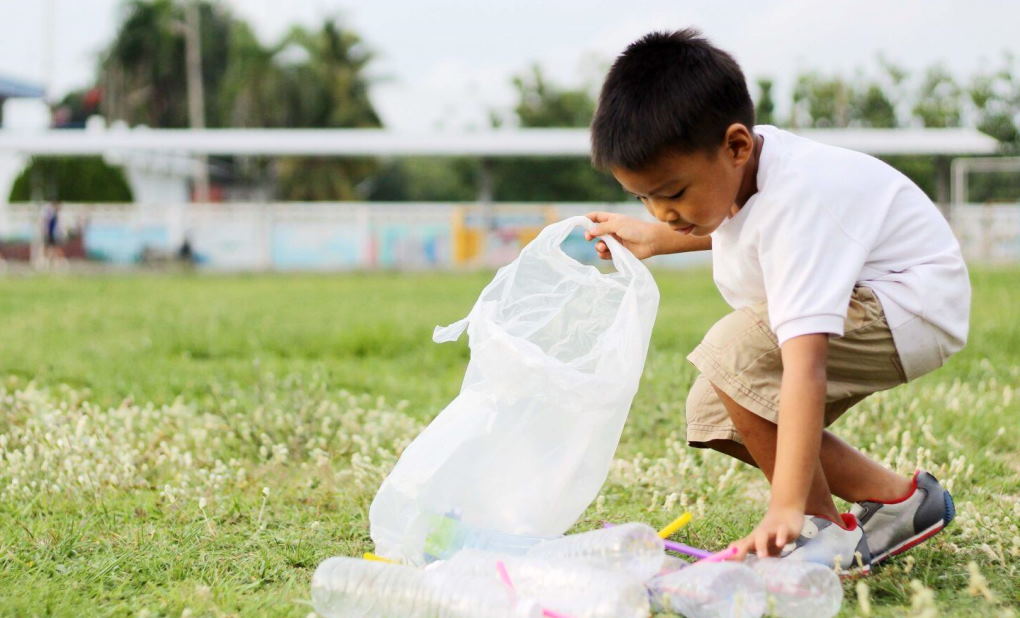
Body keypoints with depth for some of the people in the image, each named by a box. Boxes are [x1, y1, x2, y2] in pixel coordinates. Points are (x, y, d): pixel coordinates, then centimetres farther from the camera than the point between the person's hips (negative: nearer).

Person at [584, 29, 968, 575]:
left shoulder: (796, 202, -35)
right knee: (712, 410, 5)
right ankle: (897, 499, 8)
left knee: (735, 353, -28)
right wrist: (655, 239, 17)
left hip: (912, 307, -10)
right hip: (857, 304, 10)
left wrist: (786, 509, -47)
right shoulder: (740, 168, -7)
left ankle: (825, 532, -16)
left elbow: (804, 365, -43)